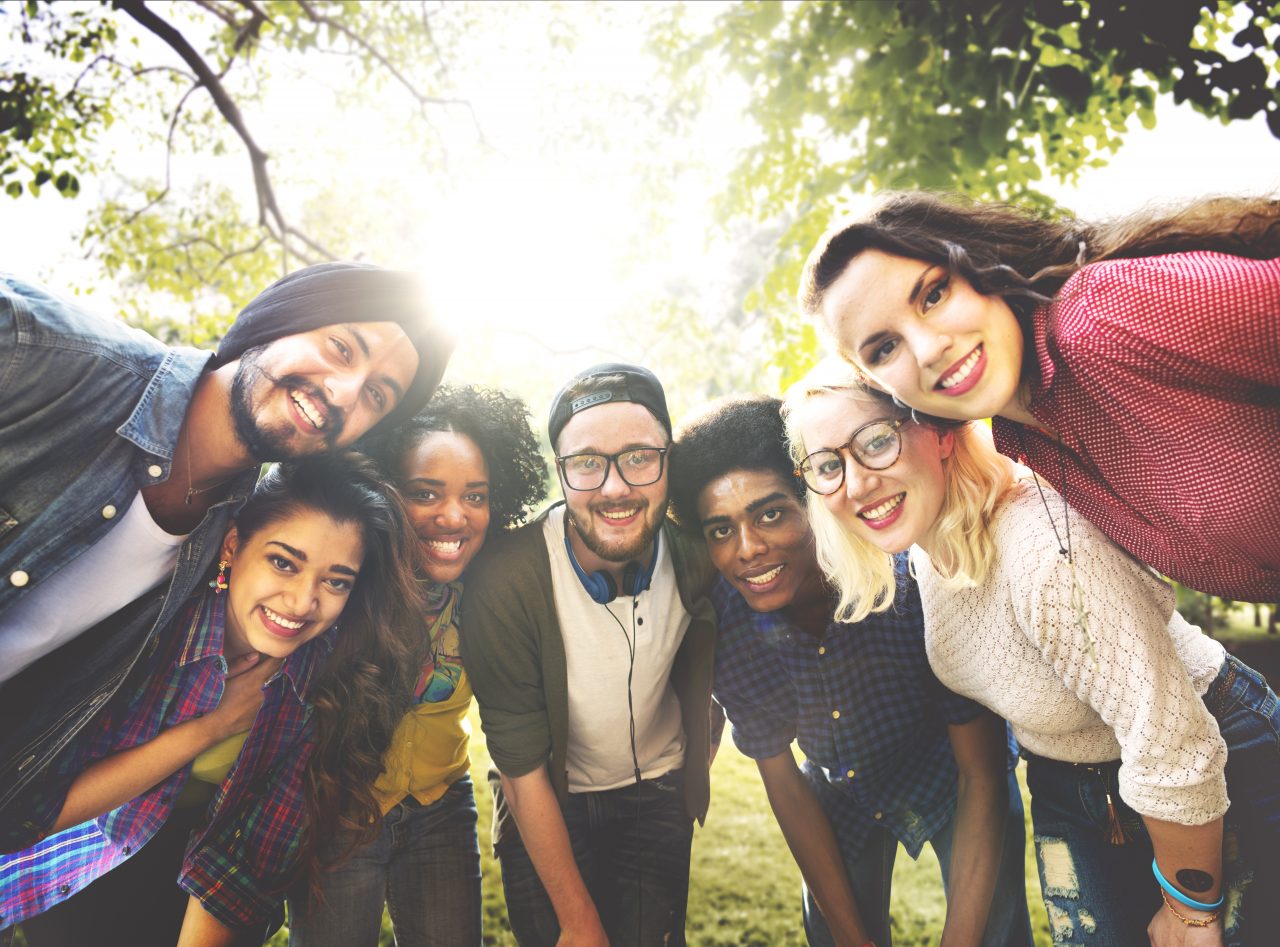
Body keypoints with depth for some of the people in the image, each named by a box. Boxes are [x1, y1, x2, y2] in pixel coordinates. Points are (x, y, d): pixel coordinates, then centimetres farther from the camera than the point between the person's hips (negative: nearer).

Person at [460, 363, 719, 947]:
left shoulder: (692, 551, -20)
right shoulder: (506, 581, -29)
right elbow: (523, 772, -20)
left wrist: (699, 757, 6)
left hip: (658, 793, 3)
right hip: (547, 810, -2)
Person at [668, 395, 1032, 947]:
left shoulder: (911, 580, -36)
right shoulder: (722, 621, -26)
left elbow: (982, 777, -26)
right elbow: (782, 780, -12)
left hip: (947, 774, -2)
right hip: (840, 792, 2)